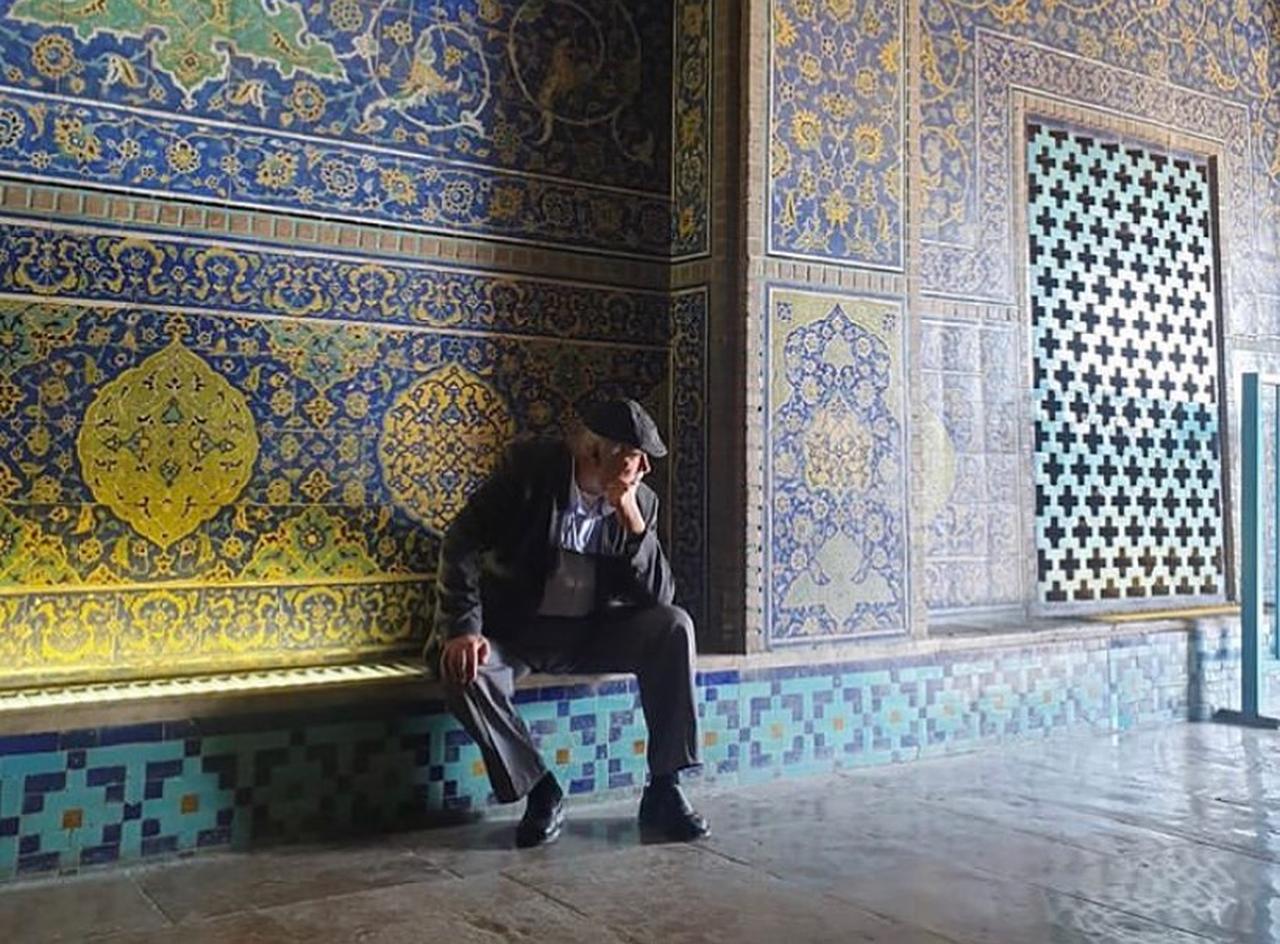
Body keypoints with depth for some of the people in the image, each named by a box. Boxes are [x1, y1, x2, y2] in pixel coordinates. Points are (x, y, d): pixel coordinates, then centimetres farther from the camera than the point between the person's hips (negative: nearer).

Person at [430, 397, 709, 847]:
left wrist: (633, 522, -23)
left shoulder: (641, 502, -4)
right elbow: (463, 542, -15)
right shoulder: (528, 468, -12)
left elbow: (660, 597, -10)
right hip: (516, 630, -2)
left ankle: (663, 791, -15)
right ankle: (541, 792, -12)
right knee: (464, 671, -32)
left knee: (673, 627, -21)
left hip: (594, 633, 3)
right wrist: (464, 629, -27)